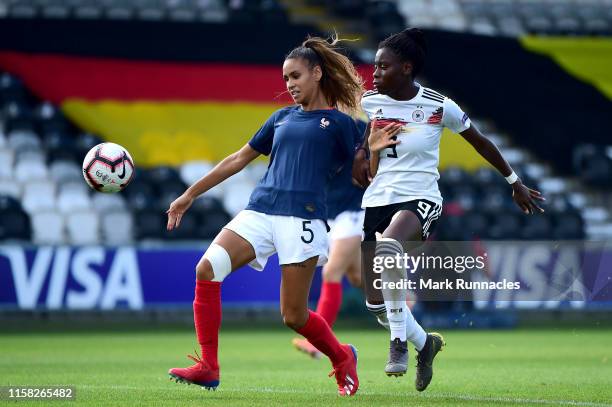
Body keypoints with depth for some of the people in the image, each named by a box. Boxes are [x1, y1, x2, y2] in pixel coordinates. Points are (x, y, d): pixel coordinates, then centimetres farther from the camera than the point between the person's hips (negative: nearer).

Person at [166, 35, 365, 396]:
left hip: (303, 219, -5)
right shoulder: (282, 118, 19)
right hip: (259, 211, 5)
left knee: (293, 316, -4)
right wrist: (190, 195, 24)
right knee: (207, 268, -19)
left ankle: (343, 358, 28)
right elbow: (240, 159, 24)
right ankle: (207, 367, -13)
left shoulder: (339, 123, 6)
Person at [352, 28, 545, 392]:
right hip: (377, 201, 5)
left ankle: (400, 340, -24)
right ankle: (424, 343, 36)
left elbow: (481, 142, 6)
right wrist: (360, 153, 2)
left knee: (387, 247, -40)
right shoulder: (368, 103, 2)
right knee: (376, 303, 5)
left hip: (420, 200, -5)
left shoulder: (439, 107, -8)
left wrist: (515, 183, 15)